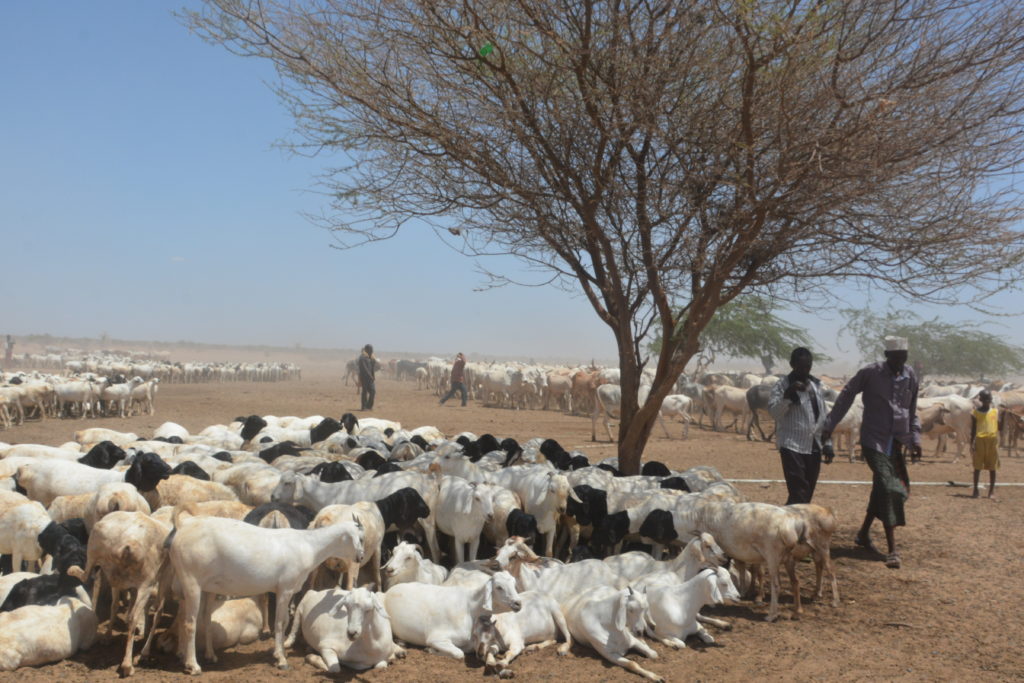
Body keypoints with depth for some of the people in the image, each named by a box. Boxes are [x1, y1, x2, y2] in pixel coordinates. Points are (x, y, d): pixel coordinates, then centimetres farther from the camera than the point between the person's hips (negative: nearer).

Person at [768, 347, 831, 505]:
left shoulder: (816, 384, 13)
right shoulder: (782, 385, -5)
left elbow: (824, 416, 18)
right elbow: (774, 412, -17)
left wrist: (828, 444, 16)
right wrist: (788, 395, -28)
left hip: (814, 447, 6)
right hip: (792, 446, -6)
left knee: (807, 494, 8)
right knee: (798, 494, -13)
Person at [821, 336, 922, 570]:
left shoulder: (910, 377, 6)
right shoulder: (870, 373, -8)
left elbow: (912, 411, 17)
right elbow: (846, 396, -2)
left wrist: (915, 438, 8)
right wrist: (829, 426, -4)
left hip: (897, 442, 6)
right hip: (874, 440, -5)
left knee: (887, 489, 12)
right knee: (888, 489, -15)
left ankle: (864, 534, 31)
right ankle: (893, 551, -14)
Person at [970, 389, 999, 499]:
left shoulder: (995, 411, 6)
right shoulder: (976, 412, 3)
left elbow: (999, 426, 11)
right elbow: (973, 429, 4)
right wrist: (972, 443, -1)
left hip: (993, 440, 1)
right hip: (980, 440, -1)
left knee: (992, 467, 4)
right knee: (977, 466, 2)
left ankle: (992, 491, 10)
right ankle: (975, 489, 10)